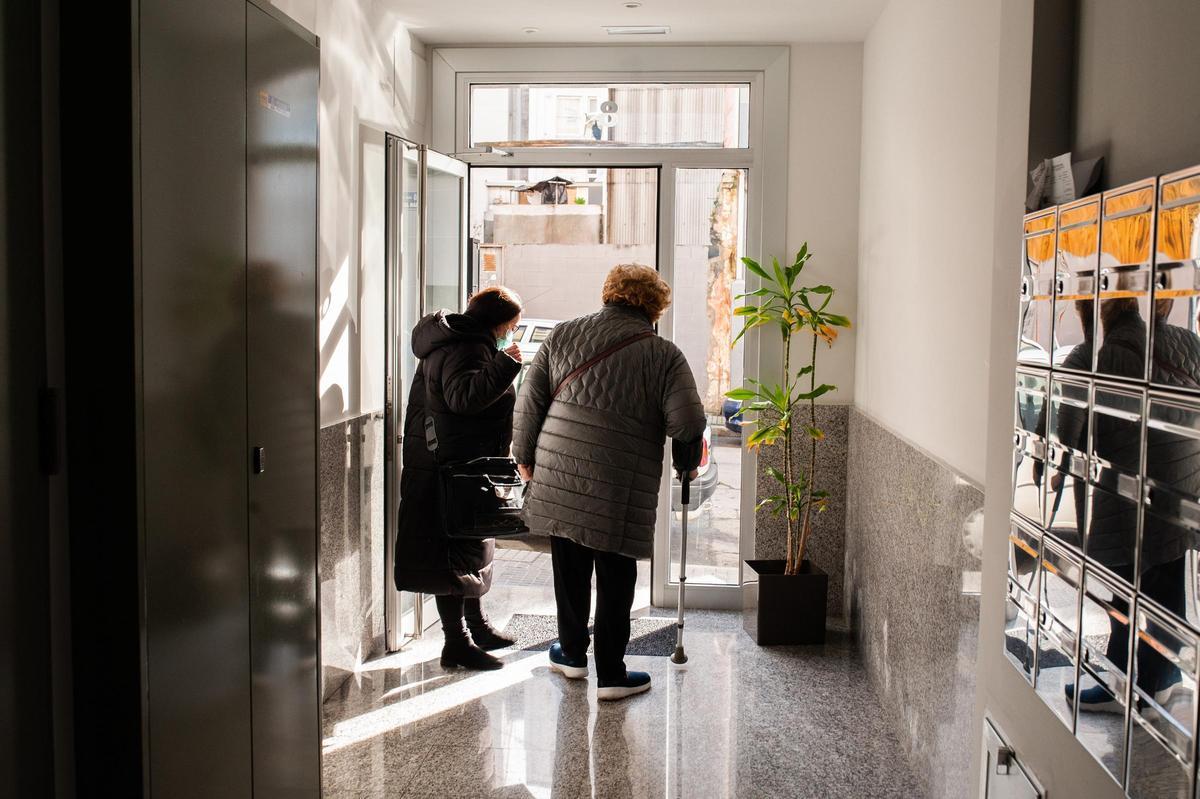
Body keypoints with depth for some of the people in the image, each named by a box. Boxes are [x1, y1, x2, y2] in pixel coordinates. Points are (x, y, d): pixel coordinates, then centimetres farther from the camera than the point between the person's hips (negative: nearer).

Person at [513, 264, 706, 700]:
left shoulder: (563, 335, 7)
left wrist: (526, 455, 17)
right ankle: (611, 674, 15)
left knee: (570, 569, 17)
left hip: (558, 478, 3)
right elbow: (687, 423, -7)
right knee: (615, 578, 7)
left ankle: (572, 654, 33)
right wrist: (686, 465, 12)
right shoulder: (664, 354, -1)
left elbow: (529, 402, 7)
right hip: (620, 489, -3)